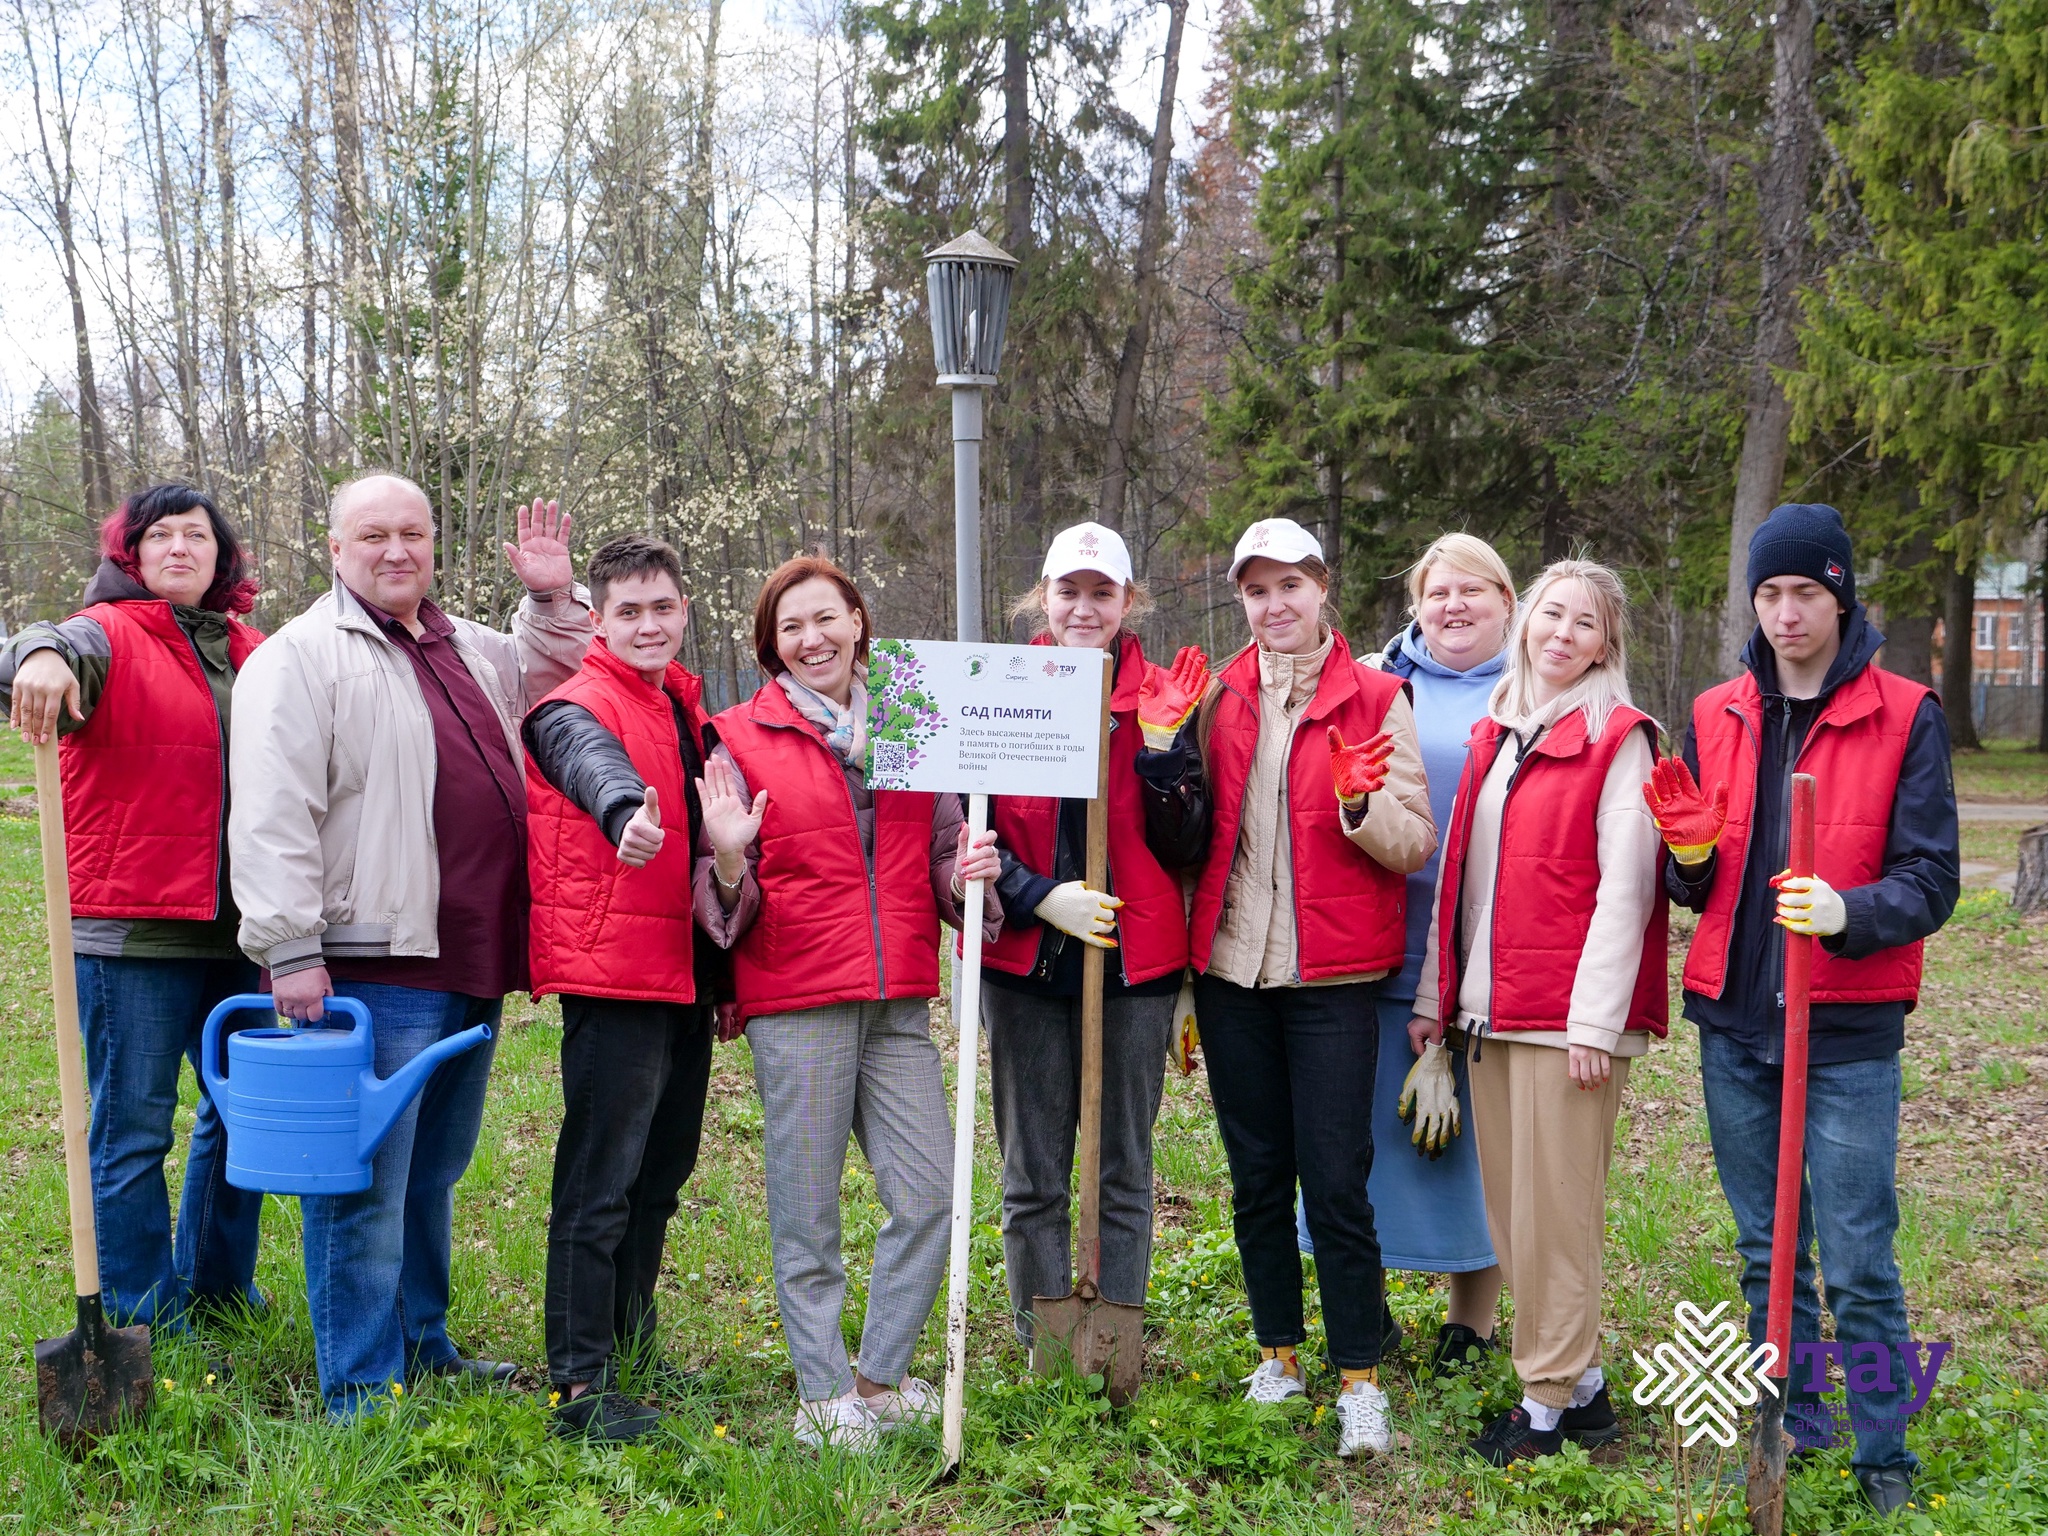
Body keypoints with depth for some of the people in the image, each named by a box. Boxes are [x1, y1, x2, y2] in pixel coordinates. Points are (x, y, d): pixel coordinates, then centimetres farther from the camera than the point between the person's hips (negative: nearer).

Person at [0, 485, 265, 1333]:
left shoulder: (249, 651, 15)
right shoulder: (111, 635, -3)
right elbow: (69, 650, -26)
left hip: (239, 928, 6)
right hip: (133, 931, -6)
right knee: (134, 1126, -1)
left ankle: (216, 1282, 31)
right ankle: (138, 1315, 11)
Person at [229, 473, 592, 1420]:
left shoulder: (468, 647, 17)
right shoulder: (300, 657, -7)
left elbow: (543, 679, 37)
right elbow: (272, 817, -14)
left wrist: (552, 601, 18)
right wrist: (292, 950, -19)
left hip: (471, 965, 8)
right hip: (371, 965, -8)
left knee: (433, 1172, 18)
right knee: (365, 1183, -3)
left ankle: (422, 1347, 31)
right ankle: (361, 1390, 5)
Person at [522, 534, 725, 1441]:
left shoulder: (687, 707, 16)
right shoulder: (579, 706, -9)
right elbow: (594, 762, -34)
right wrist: (626, 812, -57)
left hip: (683, 976, 9)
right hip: (612, 976, -8)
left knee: (660, 1174, 16)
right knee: (601, 1181, -6)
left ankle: (630, 1350, 30)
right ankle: (580, 1384, 0)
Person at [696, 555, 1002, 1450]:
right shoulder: (739, 738, 2)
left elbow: (940, 856, 19)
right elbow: (723, 899, 3)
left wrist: (969, 874, -3)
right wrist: (728, 863, -19)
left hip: (897, 999, 4)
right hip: (794, 1002, -3)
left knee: (931, 1191, 0)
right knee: (807, 1208, 1)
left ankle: (880, 1375, 18)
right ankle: (822, 1395, 15)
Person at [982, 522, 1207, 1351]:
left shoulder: (1163, 697, 3)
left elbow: (1183, 849, -1)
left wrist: (1162, 749, -16)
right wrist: (1038, 896, -13)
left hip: (1136, 960, 0)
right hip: (1025, 958, 0)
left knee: (1126, 1170, 8)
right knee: (1032, 1175, 6)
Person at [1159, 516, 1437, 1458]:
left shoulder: (1374, 699, 0)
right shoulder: (1218, 698, 10)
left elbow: (1417, 846, -3)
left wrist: (1362, 802, -22)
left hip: (1330, 975, -3)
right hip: (1230, 967, 4)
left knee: (1336, 1181, -5)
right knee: (1256, 1176, 11)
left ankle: (1360, 1380, 7)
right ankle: (1277, 1354, 24)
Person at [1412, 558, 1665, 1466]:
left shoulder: (1618, 739, -5)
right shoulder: (1494, 736, 15)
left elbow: (1623, 889, -11)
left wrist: (1594, 1020, -16)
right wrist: (1436, 994, 14)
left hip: (1567, 1013, -7)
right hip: (1489, 1011, 7)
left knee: (1554, 1209, -1)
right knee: (1508, 1206, 10)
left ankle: (1552, 1403, 10)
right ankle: (1583, 1385, 23)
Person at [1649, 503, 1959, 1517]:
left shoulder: (1905, 717, -3)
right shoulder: (1716, 717, 8)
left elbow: (1932, 881, -7)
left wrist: (1847, 912, -26)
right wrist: (1691, 850, -10)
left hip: (1849, 1032, -4)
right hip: (1734, 1023, 4)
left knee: (1859, 1266, 0)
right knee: (1766, 1252, 14)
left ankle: (1885, 1456, 16)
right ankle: (1792, 1431, 29)